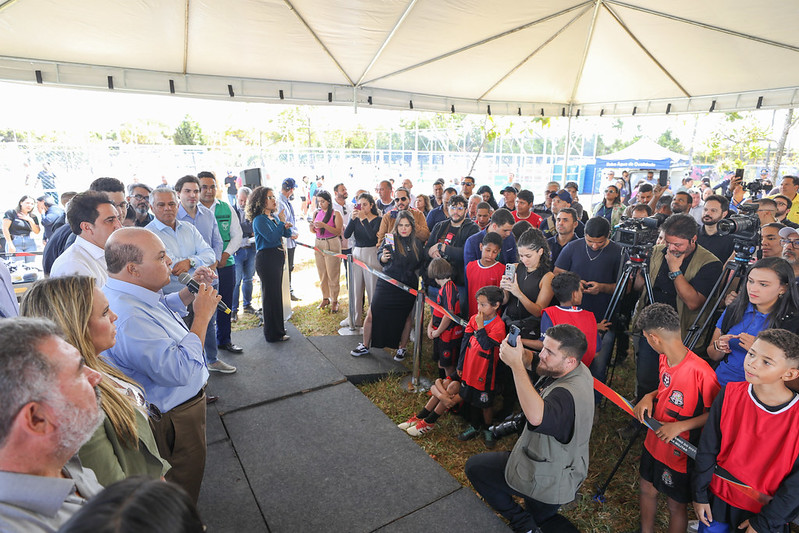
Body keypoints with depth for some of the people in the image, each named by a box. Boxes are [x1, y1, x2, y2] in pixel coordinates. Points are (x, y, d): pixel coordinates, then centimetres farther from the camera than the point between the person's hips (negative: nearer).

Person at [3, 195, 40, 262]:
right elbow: (5, 228, -4)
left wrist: (30, 220, -5)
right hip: (14, 242, -4)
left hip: (30, 244, 4)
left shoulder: (33, 216, 15)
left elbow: (37, 232, 9)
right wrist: (10, 244, -10)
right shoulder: (11, 213, 2)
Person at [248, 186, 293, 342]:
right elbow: (272, 237, -26)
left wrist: (286, 226, -7)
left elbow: (287, 234, 14)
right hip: (266, 258, -9)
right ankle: (273, 334, 9)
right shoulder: (259, 220, -15)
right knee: (271, 295, -2)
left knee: (277, 293, 19)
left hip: (277, 257, 9)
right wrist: (281, 221, -15)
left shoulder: (274, 216, 10)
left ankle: (278, 326, 35)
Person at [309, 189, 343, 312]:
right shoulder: (316, 213, 9)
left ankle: (335, 301, 10)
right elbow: (313, 231, 16)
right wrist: (312, 227, -7)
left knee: (332, 274, -2)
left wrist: (324, 225, -23)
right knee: (321, 273, 10)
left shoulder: (336, 214, -6)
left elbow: (338, 231, -14)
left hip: (332, 244, -5)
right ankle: (325, 298, 24)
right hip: (318, 244, 5)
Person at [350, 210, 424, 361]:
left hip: (408, 287, 1)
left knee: (405, 317, 12)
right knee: (372, 315, 1)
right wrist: (383, 257, -18)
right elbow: (380, 256, 3)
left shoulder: (418, 244, 2)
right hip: (387, 285, -1)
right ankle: (365, 346, 21)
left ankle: (401, 349, 32)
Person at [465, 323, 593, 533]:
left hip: (547, 482, -10)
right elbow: (532, 360, -2)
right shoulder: (578, 370, -10)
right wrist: (520, 352, -25)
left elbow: (536, 416, -59)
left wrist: (516, 364, -55)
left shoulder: (570, 394, -40)